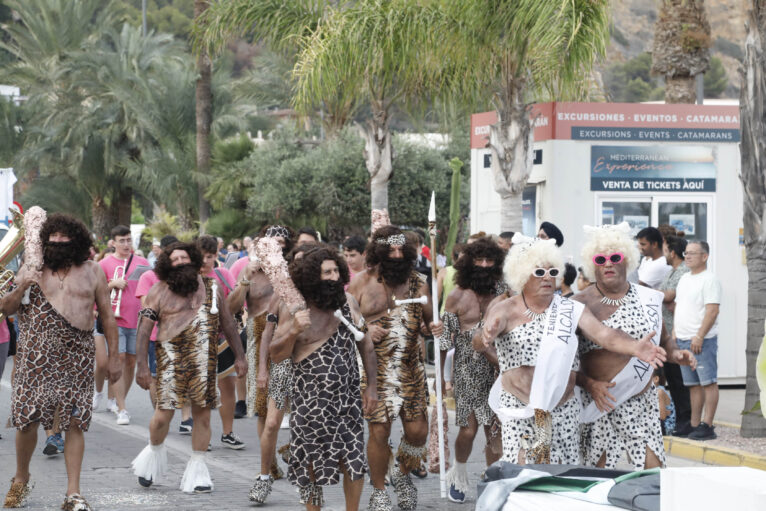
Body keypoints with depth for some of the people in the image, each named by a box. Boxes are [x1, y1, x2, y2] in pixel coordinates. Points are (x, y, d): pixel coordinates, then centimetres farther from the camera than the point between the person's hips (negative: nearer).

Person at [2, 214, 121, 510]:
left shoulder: (92, 272, 8)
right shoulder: (32, 270, 8)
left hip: (77, 358, 0)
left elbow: (107, 316, 10)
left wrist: (114, 357, 6)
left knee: (75, 422, -4)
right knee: (26, 420, -1)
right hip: (36, 359, 0)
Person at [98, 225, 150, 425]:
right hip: (115, 319, -3)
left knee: (131, 361, 8)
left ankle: (119, 400, 24)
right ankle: (121, 409, -9)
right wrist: (113, 284, -13)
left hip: (137, 319, 3)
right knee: (119, 359, -10)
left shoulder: (142, 262, 8)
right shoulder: (105, 264, 2)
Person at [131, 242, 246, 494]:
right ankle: (154, 452, 23)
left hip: (204, 361, 3)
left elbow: (227, 323, 17)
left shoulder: (211, 288, 10)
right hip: (172, 358, -2)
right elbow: (144, 330, 1)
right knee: (164, 413, -6)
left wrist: (239, 356, 13)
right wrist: (142, 366, -7)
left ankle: (197, 470, 14)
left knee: (202, 415, 4)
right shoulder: (159, 291, 3)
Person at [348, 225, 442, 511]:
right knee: (379, 431, -2)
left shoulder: (417, 283, 7)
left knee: (417, 430, 1)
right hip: (374, 368, -3)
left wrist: (435, 328, -7)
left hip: (411, 368, 3)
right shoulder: (361, 283, -1)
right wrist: (364, 332, -16)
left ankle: (403, 476, 30)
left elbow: (429, 320, 16)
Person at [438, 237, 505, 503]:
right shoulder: (457, 296, -2)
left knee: (494, 431, 2)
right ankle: (458, 474, 21)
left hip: (496, 370, 2)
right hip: (466, 370, -2)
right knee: (468, 429, -5)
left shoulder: (501, 293, 4)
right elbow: (444, 336, 1)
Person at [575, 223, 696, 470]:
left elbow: (663, 340, 21)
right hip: (598, 403, -2)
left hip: (642, 402, 2)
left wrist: (674, 353, -1)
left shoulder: (648, 299, 7)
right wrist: (589, 384, -18)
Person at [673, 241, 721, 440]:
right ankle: (694, 424, 13)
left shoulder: (709, 280, -9)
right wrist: (674, 332, 13)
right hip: (683, 340, 8)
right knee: (693, 384, 10)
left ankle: (707, 426, -9)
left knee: (708, 382, -7)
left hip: (702, 340, -8)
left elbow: (712, 311, -16)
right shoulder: (684, 279, 17)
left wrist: (699, 337, -21)